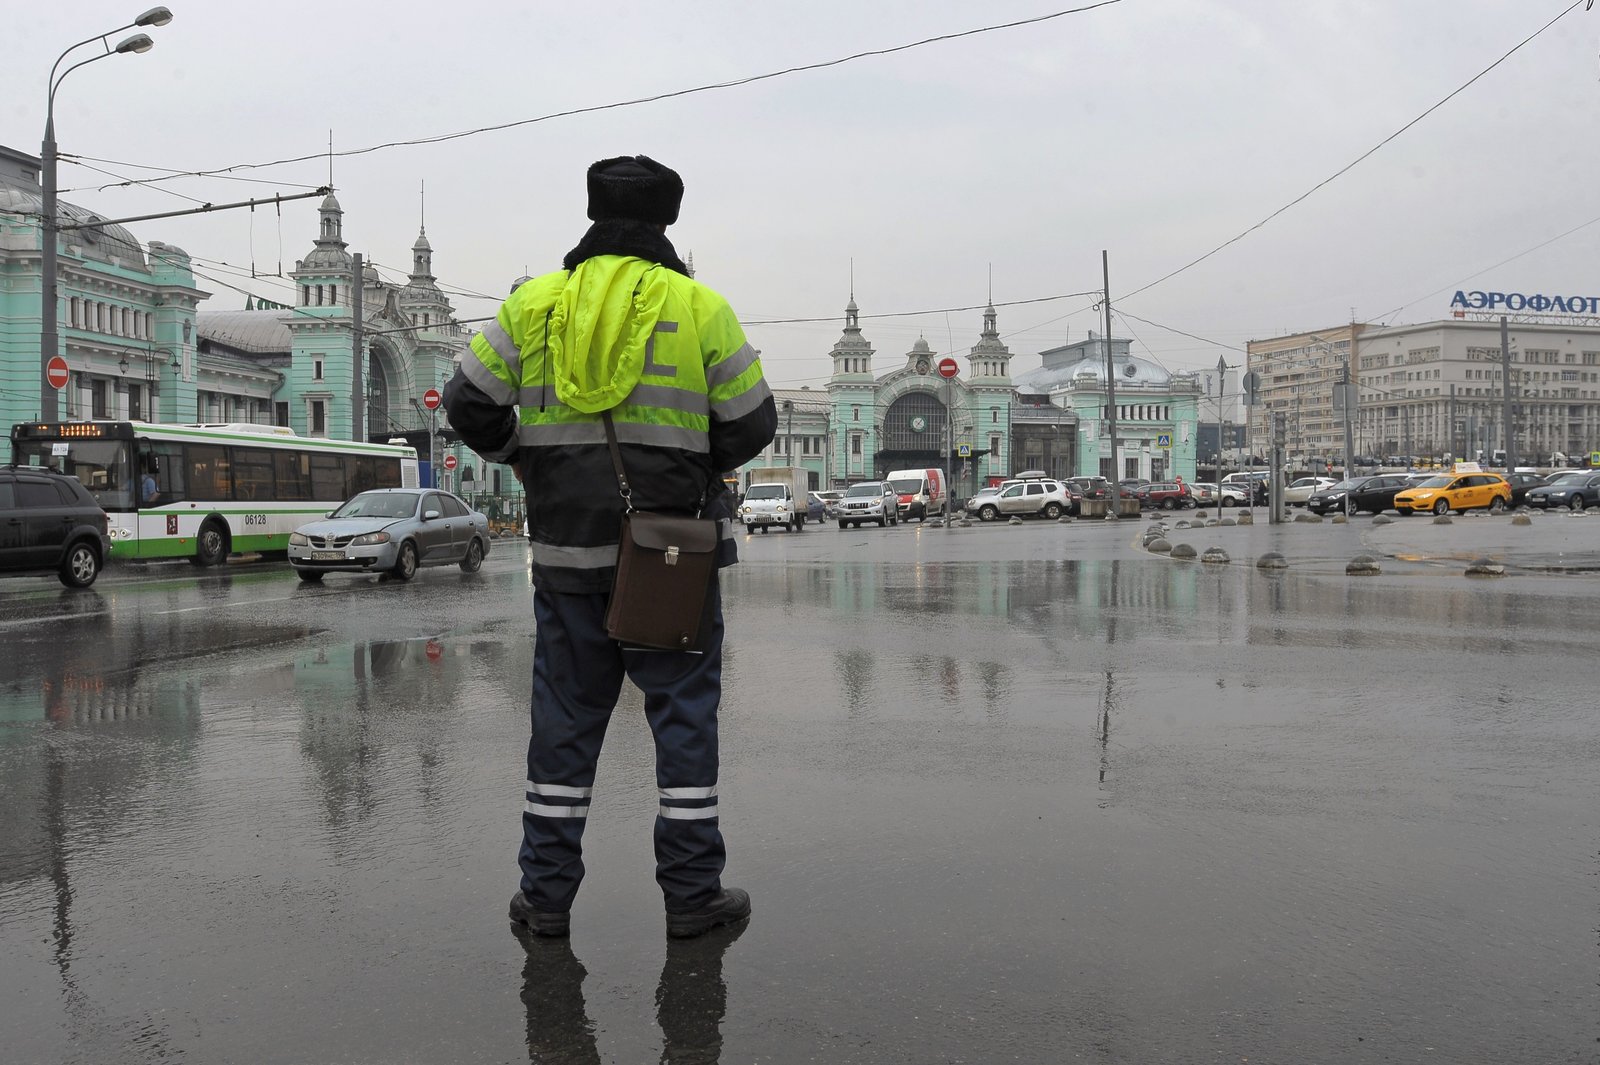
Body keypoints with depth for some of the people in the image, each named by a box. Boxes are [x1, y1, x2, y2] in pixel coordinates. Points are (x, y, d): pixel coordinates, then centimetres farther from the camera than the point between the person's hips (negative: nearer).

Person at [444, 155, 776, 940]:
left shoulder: (533, 304, 3)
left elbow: (470, 407, 5)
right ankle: (691, 892, 13)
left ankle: (546, 893, 17)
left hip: (567, 549, 3)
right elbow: (752, 425, -2)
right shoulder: (700, 308, -4)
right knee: (684, 713, 7)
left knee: (566, 715, 11)